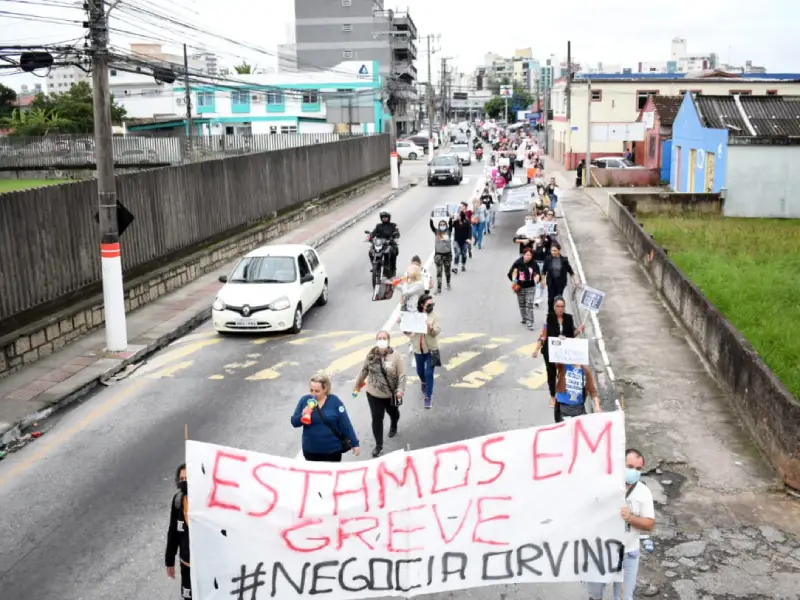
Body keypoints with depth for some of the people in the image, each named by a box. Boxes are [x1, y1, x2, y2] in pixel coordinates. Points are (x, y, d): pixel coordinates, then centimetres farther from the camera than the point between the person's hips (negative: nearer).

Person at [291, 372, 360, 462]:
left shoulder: (335, 401, -10)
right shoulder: (304, 400, -5)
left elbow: (345, 425, -7)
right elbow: (294, 422, -2)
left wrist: (355, 444, -6)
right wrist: (302, 415, -22)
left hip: (333, 450, -2)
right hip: (311, 450, 2)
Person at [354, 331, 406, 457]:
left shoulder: (395, 356, -18)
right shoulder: (371, 355, -8)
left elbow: (402, 375, -18)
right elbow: (364, 371, 2)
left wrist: (400, 390, -30)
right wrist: (356, 386, 7)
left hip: (391, 394, -1)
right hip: (373, 394, 1)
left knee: (393, 412, 26)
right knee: (377, 418, 0)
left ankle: (393, 427, 59)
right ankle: (378, 445, 13)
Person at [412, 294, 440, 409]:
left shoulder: (434, 316, -7)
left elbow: (437, 331, -17)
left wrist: (431, 328, -38)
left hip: (431, 349, -3)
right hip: (418, 349, 3)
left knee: (429, 373, -7)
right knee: (420, 371, 20)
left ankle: (428, 396, 3)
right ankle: (423, 382, 54)